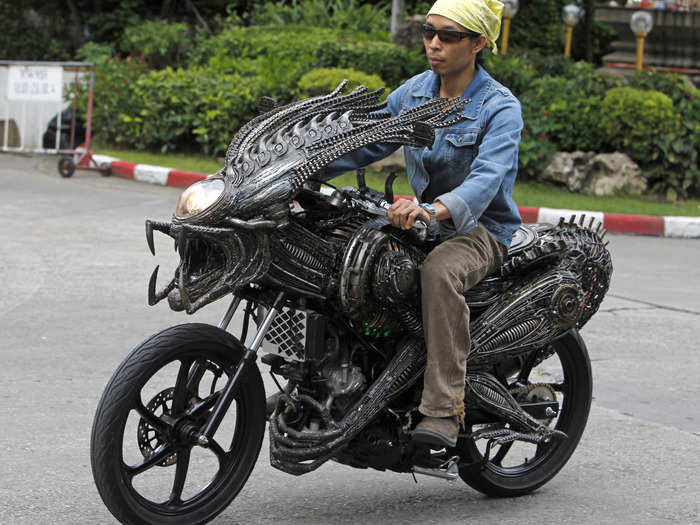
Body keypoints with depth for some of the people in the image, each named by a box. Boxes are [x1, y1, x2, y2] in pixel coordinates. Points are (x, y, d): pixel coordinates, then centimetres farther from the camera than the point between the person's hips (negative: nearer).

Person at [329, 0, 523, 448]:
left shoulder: (501, 108, -14)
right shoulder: (414, 92, 6)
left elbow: (486, 180, -30)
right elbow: (367, 144, 14)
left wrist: (433, 210, -49)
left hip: (482, 229, -7)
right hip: (423, 222, 7)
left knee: (439, 272, -39)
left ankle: (444, 410, -38)